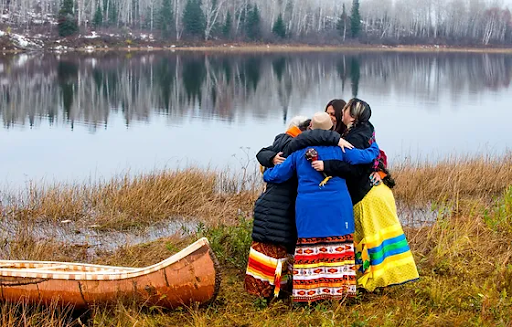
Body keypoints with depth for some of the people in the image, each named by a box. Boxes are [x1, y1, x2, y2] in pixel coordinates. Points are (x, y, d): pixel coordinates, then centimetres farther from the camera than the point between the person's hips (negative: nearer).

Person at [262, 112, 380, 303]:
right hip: (337, 207, -1)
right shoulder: (338, 148, -3)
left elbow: (274, 176, 8)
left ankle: (308, 292, 5)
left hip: (308, 208, 1)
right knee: (338, 247, 4)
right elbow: (364, 156, 1)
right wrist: (374, 149, 23)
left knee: (309, 250, 5)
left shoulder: (298, 152, 3)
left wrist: (267, 171, 31)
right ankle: (338, 291, 4)